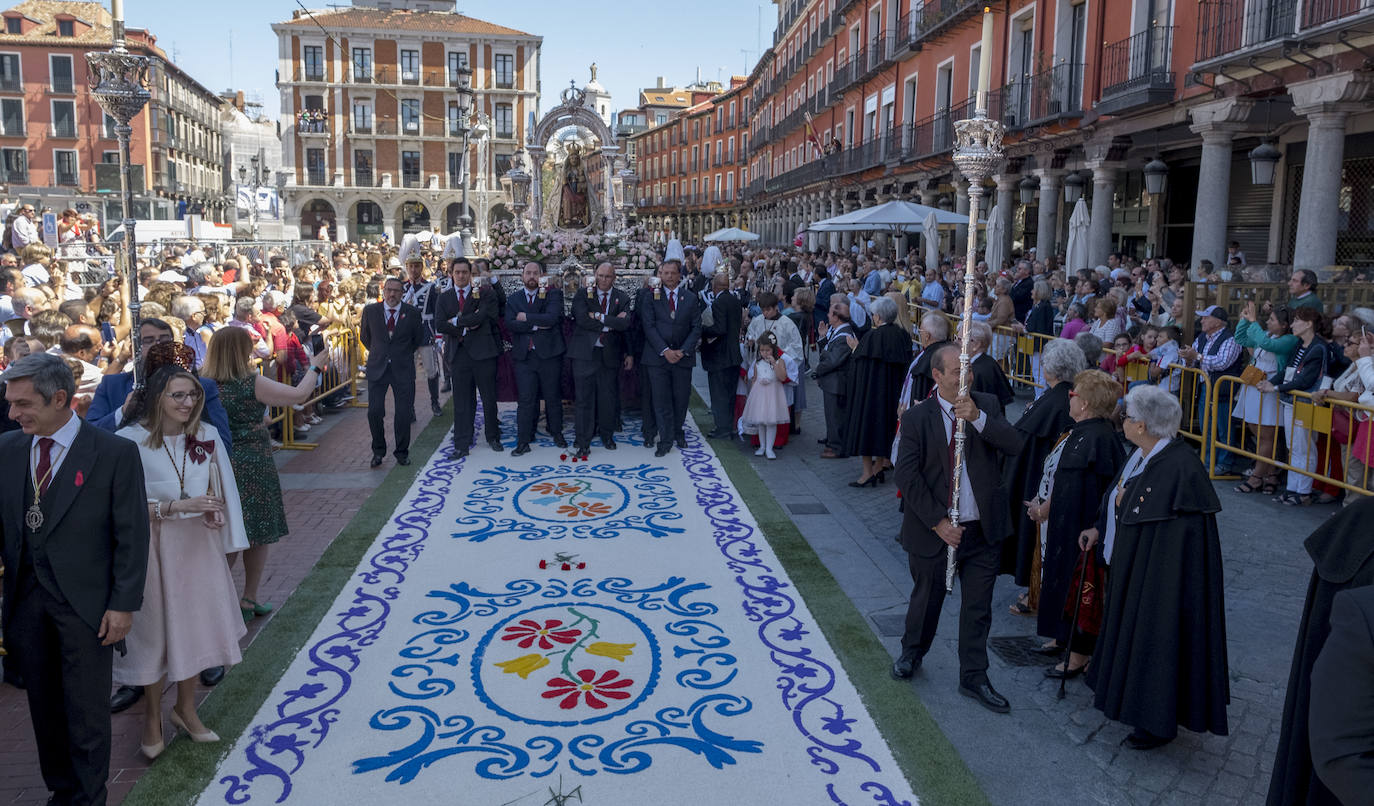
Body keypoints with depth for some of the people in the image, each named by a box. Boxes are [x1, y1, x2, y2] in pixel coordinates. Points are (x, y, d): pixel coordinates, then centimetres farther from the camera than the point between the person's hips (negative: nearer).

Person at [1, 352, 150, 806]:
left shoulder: (115, 454, -11)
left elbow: (132, 535, -8)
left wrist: (123, 604, -10)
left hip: (85, 600, -4)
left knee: (87, 712, 7)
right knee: (44, 707, 17)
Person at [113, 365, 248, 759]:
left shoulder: (207, 436, -2)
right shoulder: (132, 441, -15)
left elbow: (220, 490, 10)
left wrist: (214, 514, -9)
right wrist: (178, 507, -22)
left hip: (199, 545, 4)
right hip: (155, 547, -4)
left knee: (196, 625, 12)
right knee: (155, 629, 9)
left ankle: (186, 708, 32)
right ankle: (153, 715, 30)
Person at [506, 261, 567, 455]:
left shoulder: (553, 295, 2)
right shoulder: (513, 299, 10)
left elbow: (552, 318, -17)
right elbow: (510, 324, -6)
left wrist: (526, 317, -12)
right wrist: (536, 325, -12)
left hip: (549, 354, -1)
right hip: (523, 356, 1)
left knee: (553, 397, 9)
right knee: (526, 400, 0)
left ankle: (556, 432, 28)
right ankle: (523, 441, 5)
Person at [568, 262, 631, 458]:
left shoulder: (622, 298, 7)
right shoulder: (583, 295, 3)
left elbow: (625, 323, -10)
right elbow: (582, 319, -14)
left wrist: (599, 316, -15)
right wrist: (611, 322, -13)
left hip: (610, 354, 2)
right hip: (585, 353, -2)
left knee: (608, 397, 9)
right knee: (584, 398, -1)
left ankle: (607, 435, 27)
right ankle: (583, 442, 6)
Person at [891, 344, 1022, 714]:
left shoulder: (986, 405, -1)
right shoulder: (916, 417, -10)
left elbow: (1014, 444, -15)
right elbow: (907, 477, -13)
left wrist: (977, 417, -29)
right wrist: (937, 522, -17)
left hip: (983, 529, 2)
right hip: (933, 530, -2)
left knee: (978, 606, 10)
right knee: (927, 597, 16)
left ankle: (973, 677, 26)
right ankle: (912, 653, 43)